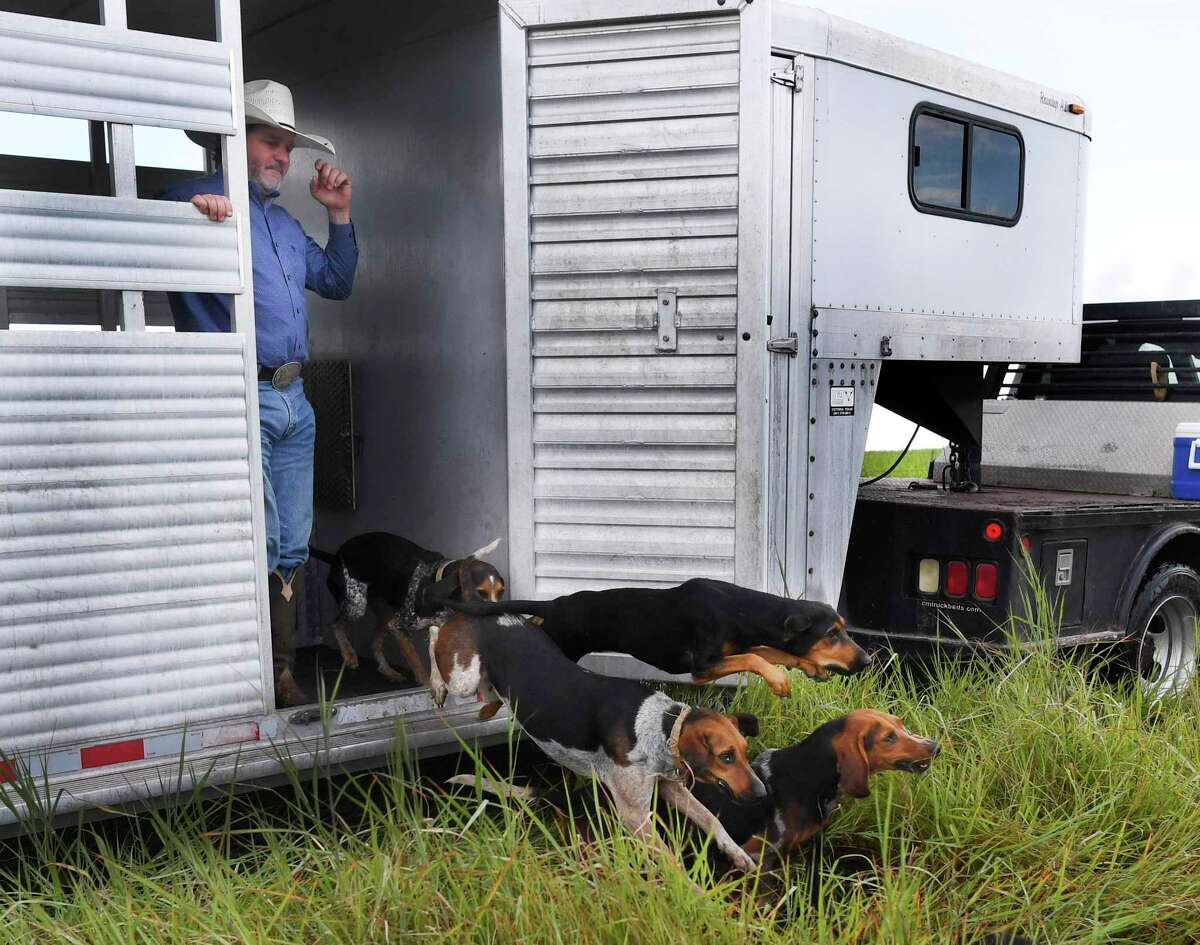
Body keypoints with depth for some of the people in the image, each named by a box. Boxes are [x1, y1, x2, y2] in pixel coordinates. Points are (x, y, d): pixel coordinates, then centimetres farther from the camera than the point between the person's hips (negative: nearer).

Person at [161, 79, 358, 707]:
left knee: (292, 548, 8)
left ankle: (283, 672, 16)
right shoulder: (196, 200, 0)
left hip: (294, 399, 8)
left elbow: (338, 283, 31)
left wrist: (339, 214, 22)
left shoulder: (284, 223, 24)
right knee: (259, 546, -13)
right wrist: (191, 210, -28)